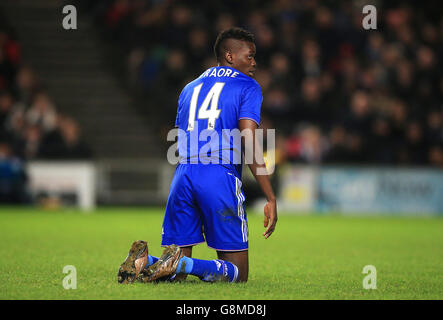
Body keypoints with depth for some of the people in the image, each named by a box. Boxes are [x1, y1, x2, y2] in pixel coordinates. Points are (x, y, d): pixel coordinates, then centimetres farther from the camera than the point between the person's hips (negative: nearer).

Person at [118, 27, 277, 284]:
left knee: (177, 276, 11)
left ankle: (145, 261, -20)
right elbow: (249, 144, -8)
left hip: (183, 176, 6)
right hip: (221, 177, -5)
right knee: (237, 274, -1)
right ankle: (184, 264, -27)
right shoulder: (247, 87, 5)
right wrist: (271, 198, -10)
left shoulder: (190, 88, 24)